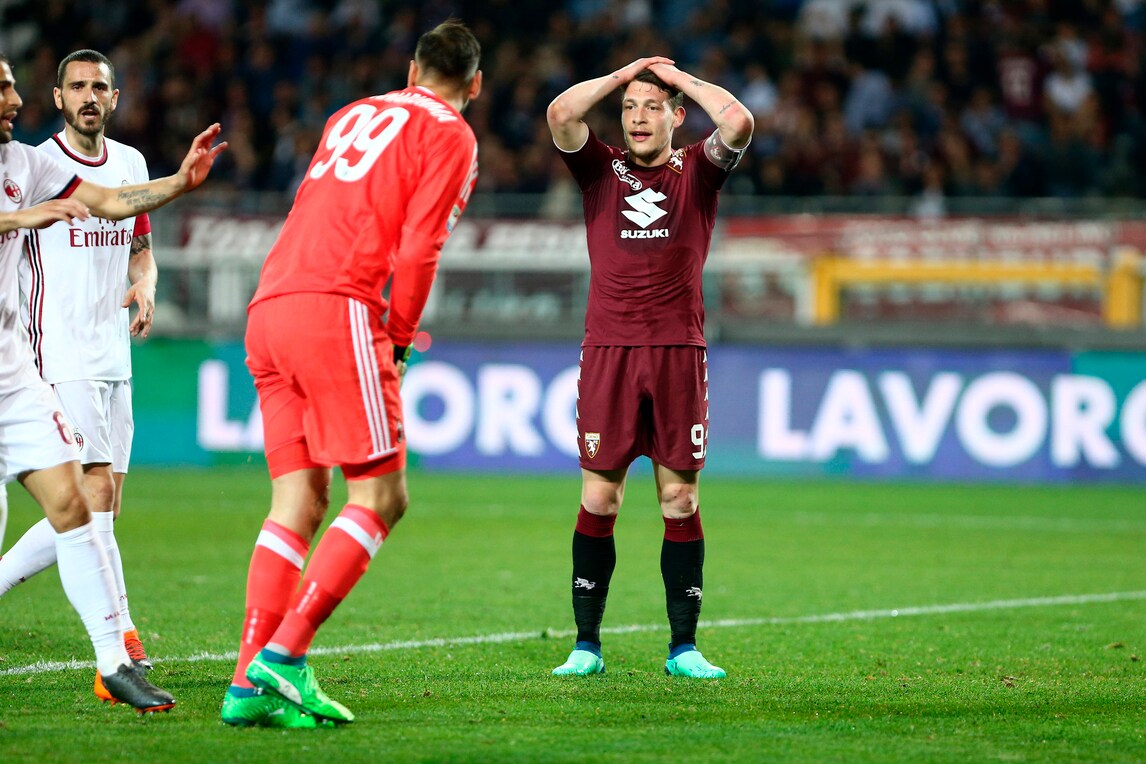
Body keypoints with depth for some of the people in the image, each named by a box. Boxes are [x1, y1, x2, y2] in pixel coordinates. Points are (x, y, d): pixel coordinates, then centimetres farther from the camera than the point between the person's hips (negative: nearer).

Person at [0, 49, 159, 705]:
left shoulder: (130, 163, 12)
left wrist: (145, 285, 1)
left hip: (113, 358, 7)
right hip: (59, 357, -7)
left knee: (96, 511, 6)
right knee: (97, 493, -15)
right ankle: (123, 647, -17)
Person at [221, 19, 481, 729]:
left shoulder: (351, 116, 26)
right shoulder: (450, 136, 5)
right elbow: (417, 251, -5)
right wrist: (400, 343, 7)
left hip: (268, 310, 7)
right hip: (338, 307, -7)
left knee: (299, 503, 6)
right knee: (381, 496, -3)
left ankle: (249, 685, -3)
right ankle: (285, 654, -16)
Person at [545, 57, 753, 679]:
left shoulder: (698, 172, 9)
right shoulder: (600, 168, 11)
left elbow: (739, 122, -9)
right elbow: (560, 115, -6)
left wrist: (680, 77, 3)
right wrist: (622, 75, 3)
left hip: (678, 351, 0)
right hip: (607, 351, 0)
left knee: (680, 500, 0)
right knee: (598, 498, -2)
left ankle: (683, 648, 5)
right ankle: (586, 645, 3)